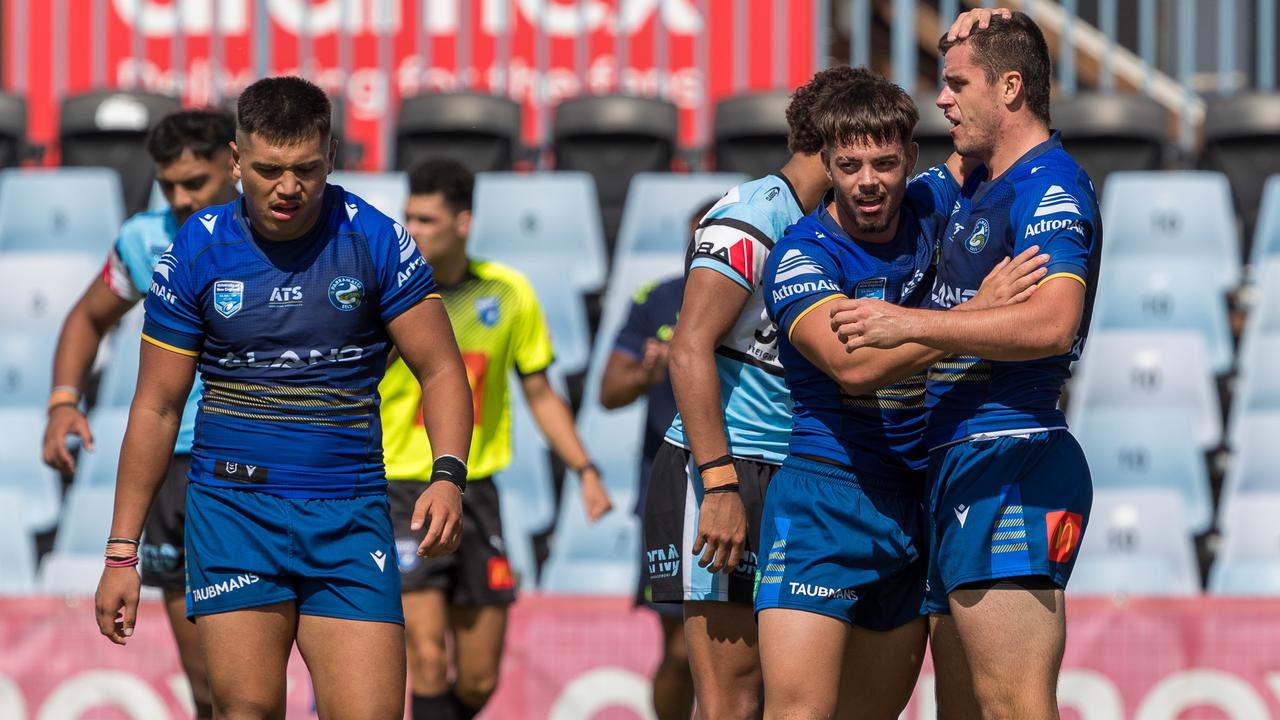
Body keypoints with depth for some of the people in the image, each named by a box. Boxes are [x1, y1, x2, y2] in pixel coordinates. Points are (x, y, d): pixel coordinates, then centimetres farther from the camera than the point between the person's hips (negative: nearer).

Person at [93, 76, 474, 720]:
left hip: (350, 515, 0)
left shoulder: (376, 241, 0)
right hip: (232, 505, 0)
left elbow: (440, 371, 4)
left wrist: (448, 476, -15)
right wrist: (121, 552, 2)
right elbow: (157, 407, 6)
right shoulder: (196, 253, 1)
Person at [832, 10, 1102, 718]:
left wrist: (909, 323, -24)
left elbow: (1052, 322, -26)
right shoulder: (978, 186, 20)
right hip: (955, 466, 11)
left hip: (1010, 468, -11)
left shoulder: (1050, 187, -10)